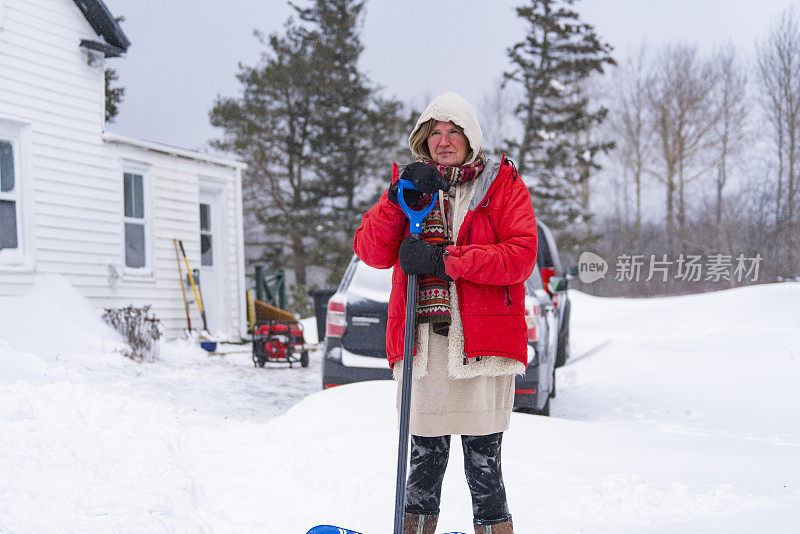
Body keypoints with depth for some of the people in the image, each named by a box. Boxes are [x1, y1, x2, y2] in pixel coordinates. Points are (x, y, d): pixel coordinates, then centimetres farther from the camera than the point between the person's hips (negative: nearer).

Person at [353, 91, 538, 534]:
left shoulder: (504, 186, 8)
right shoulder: (411, 183, 17)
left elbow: (520, 256, -7)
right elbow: (370, 251, 5)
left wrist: (444, 260, -13)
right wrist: (399, 200, -10)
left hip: (483, 343, -2)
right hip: (422, 342, 2)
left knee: (483, 466, -2)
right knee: (424, 459, 4)